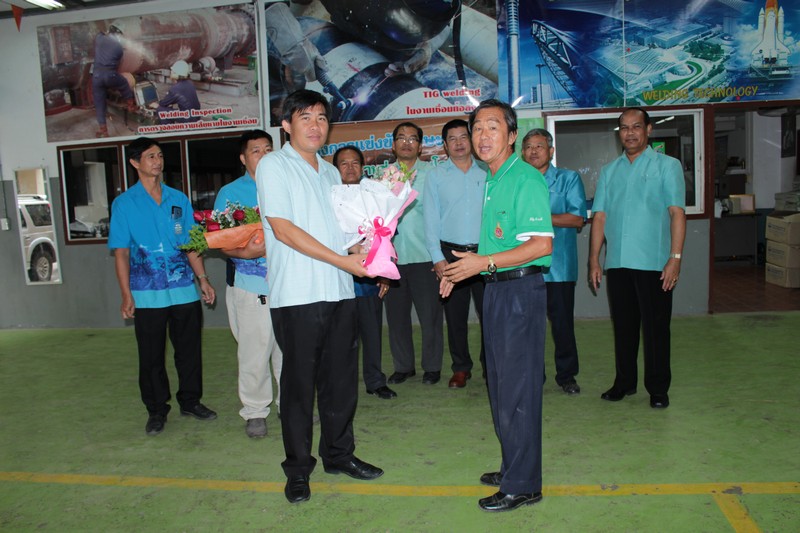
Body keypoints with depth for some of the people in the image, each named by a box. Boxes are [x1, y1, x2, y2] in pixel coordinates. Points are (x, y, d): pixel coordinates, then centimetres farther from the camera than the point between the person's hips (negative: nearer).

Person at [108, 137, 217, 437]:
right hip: (147, 294, -2)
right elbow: (121, 252, -1)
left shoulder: (179, 199, 9)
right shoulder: (124, 204, 0)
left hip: (184, 290, 3)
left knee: (189, 350, 9)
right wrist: (126, 295, -6)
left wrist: (203, 279, 5)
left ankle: (191, 401, 26)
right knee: (151, 355, 7)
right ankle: (156, 411, 22)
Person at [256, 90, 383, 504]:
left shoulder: (330, 172, 19)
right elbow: (282, 228, -12)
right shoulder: (273, 165, -2)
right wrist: (343, 261, -15)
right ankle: (298, 469, 18)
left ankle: (338, 454, 29)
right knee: (299, 382, 3)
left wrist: (366, 252, 3)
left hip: (339, 291, 6)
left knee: (342, 377, 12)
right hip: (297, 295, -6)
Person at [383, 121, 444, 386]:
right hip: (392, 258, 3)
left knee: (430, 315, 2)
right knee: (396, 315, 10)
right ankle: (403, 366, 26)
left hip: (424, 257, -3)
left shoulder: (431, 173, 1)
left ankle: (432, 366, 19)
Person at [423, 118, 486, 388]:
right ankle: (461, 368, 19)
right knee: (455, 315, 6)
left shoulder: (485, 172, 9)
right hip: (451, 252, 0)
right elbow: (431, 218, 3)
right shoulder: (436, 175, 6)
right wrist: (437, 257, -4)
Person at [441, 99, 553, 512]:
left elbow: (542, 245, -21)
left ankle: (522, 485, 13)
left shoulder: (525, 179, -13)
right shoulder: (491, 181, 15)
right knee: (499, 385, 17)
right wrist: (460, 268, 11)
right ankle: (513, 468, 32)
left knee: (517, 389, -1)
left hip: (521, 289, -9)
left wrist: (485, 262, -22)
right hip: (496, 289, 9)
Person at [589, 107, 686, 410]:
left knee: (655, 327, 3)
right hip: (617, 262, 4)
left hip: (654, 262, -3)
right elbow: (599, 217, 10)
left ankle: (658, 388, 16)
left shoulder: (667, 165, 3)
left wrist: (675, 257, -13)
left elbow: (677, 213, -4)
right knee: (623, 326, 11)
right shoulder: (609, 171, 14)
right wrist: (594, 260, 4)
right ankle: (624, 382, 24)